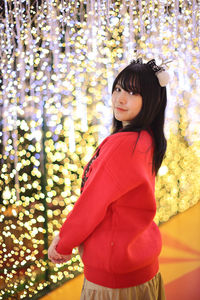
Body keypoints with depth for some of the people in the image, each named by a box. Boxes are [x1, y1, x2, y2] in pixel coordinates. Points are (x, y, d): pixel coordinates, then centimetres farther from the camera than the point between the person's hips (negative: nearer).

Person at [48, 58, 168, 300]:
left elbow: (92, 203, -19)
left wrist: (63, 244, -4)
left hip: (113, 269, -8)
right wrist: (67, 234, 9)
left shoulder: (121, 145, -27)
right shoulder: (147, 140, 1)